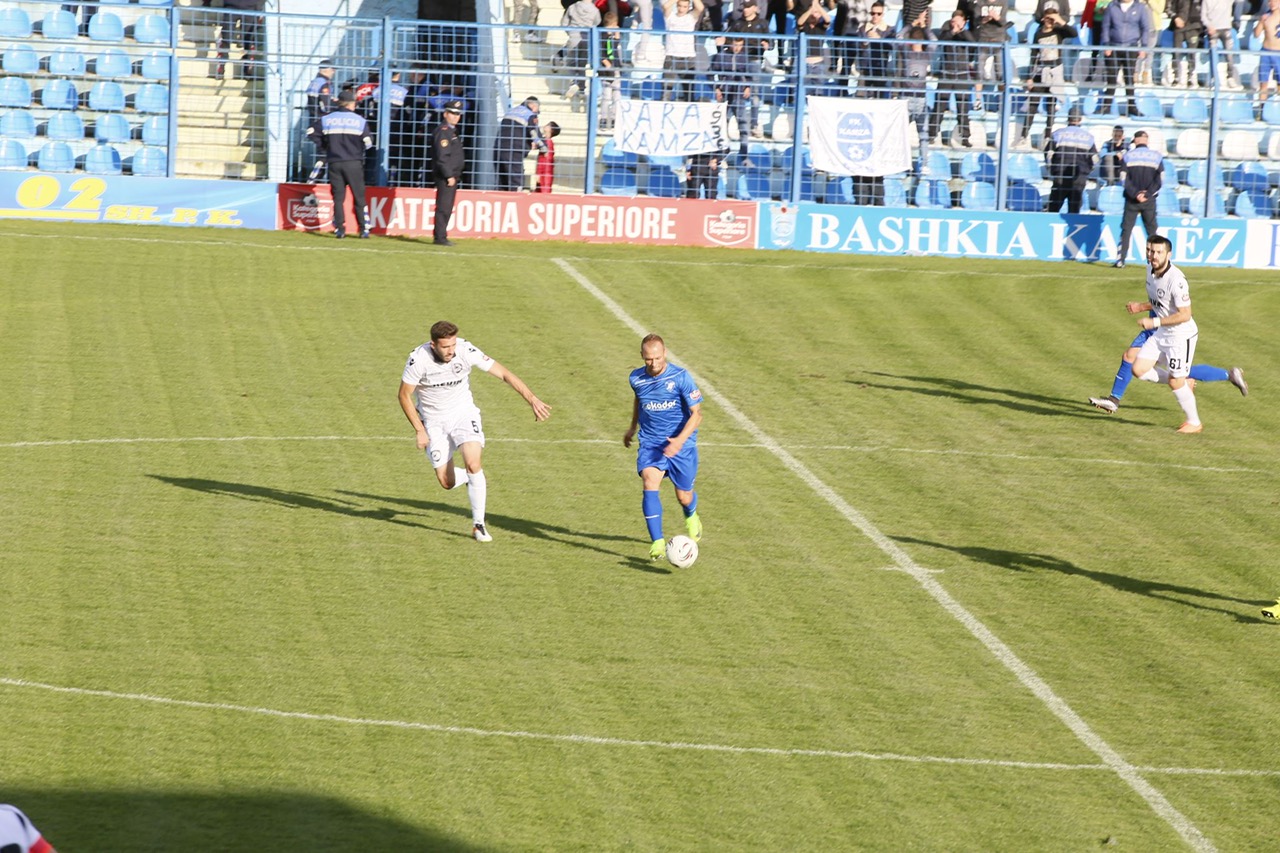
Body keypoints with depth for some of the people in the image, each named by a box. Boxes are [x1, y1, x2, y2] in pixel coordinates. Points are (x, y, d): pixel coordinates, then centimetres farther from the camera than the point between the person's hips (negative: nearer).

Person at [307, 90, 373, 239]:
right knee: (359, 197, 5)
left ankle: (339, 229, -2)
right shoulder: (360, 120, -1)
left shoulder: (327, 119, 3)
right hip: (354, 163, -1)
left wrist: (323, 146, 9)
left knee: (338, 197, 6)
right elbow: (368, 143, -4)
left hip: (334, 163, 2)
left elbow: (311, 133, -3)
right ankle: (363, 229, 3)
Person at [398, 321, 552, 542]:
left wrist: (532, 399, -24)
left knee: (473, 464, -23)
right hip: (434, 421, 0)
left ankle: (479, 524, -10)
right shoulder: (418, 360, -23)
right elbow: (404, 395, -9)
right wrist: (419, 430, -11)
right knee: (447, 482, -1)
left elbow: (504, 374, -17)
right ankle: (472, 479, 37)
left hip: (463, 413, 0)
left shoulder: (466, 350, -21)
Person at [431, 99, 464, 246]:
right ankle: (440, 237, -10)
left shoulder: (452, 131, 19)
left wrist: (455, 175, 17)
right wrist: (449, 176, -21)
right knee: (443, 207, -10)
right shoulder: (443, 131, -12)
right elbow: (442, 157, -19)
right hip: (445, 177, -10)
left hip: (452, 176, 10)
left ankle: (441, 236, 16)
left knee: (447, 208, 12)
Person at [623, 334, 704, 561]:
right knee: (649, 484, -23)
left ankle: (691, 518, 47)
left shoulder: (681, 377, -16)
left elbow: (696, 414, -15)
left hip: (680, 443, -2)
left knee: (684, 497, 8)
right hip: (650, 443, 2)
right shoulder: (636, 378, -4)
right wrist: (632, 427, 29)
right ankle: (657, 543, -24)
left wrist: (680, 439, -30)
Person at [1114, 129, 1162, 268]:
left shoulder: (1128, 155, 0)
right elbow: (1160, 180, -4)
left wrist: (1135, 194, -10)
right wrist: (1147, 194, -8)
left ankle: (1120, 260, -6)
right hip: (1149, 200, 1)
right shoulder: (1157, 156, 3)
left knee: (1126, 230, 3)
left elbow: (1125, 179, -7)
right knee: (1152, 231, 8)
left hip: (1131, 200, -1)